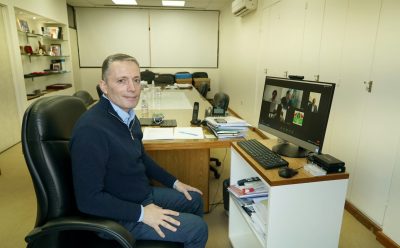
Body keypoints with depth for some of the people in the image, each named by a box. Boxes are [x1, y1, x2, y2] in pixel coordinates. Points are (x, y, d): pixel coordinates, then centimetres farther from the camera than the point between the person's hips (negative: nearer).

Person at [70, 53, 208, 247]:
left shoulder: (128, 115, -2)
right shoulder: (91, 129, -30)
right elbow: (89, 199, -26)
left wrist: (174, 183, 11)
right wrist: (141, 213, -24)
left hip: (144, 194, 9)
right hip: (122, 215, -8)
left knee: (195, 199, 20)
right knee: (197, 228, -8)